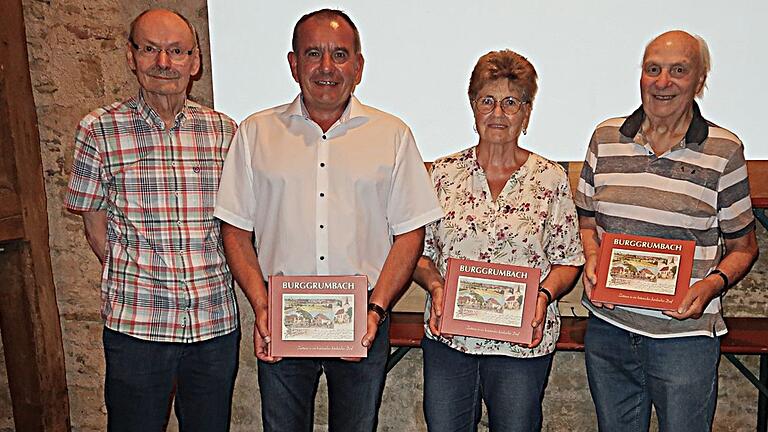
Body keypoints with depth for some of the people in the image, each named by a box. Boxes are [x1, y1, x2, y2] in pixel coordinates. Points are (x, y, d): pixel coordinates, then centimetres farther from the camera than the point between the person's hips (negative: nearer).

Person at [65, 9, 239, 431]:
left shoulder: (222, 130, 3)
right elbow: (95, 227, 3)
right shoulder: (99, 130, -2)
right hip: (135, 323, -2)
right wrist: (136, 284, -1)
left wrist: (208, 281, 1)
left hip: (216, 320, 2)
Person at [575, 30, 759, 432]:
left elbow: (743, 247, 3)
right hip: (607, 329, 3)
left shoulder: (724, 150, -4)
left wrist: (711, 285, -15)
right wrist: (592, 258, -9)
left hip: (685, 334, -2)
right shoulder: (605, 138, 3)